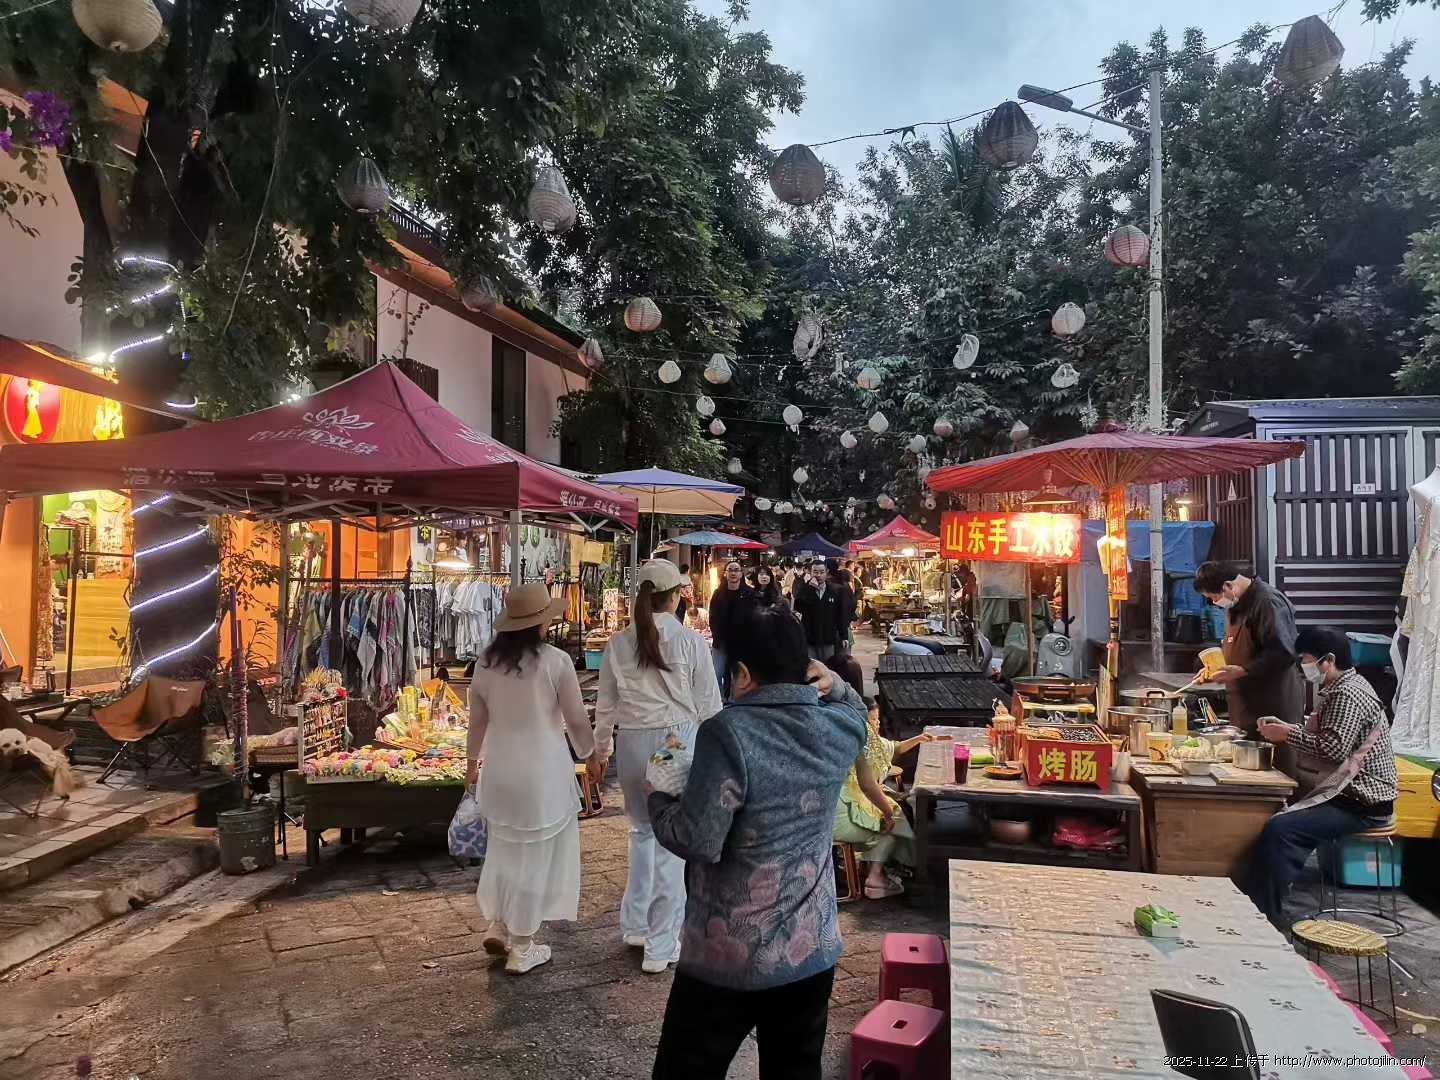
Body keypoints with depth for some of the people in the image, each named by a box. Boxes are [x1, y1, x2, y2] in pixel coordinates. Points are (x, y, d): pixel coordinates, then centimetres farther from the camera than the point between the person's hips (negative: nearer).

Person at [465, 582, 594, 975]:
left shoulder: (487, 662, -2)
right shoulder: (555, 661, -16)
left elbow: (478, 719, 8)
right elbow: (577, 720, -8)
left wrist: (472, 759, 24)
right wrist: (589, 753, 11)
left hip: (500, 767, 5)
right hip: (543, 769, -5)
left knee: (506, 847, 23)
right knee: (535, 855, 8)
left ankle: (498, 926, 25)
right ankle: (521, 949, 19)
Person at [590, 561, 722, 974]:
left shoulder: (619, 643, -1)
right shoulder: (689, 640, -9)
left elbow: (606, 703, 8)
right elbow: (708, 703, -3)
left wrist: (600, 750, 22)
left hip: (632, 742, 3)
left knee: (642, 830, 23)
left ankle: (635, 925, 31)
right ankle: (660, 946, 13)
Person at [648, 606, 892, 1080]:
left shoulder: (728, 732, -20)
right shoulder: (839, 728, -4)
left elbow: (698, 842, -21)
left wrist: (658, 800, -3)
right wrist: (833, 683, 2)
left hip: (729, 956, -4)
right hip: (813, 949, 5)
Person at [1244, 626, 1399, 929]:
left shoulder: (1348, 694, -18)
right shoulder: (1342, 688, 15)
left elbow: (1333, 748, -25)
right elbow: (1324, 735, 18)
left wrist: (1288, 735, -14)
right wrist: (1286, 727, 5)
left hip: (1363, 802, -11)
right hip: (1351, 790, 11)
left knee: (1279, 830, -25)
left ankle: (1267, 918, -17)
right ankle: (1258, 902, 4)